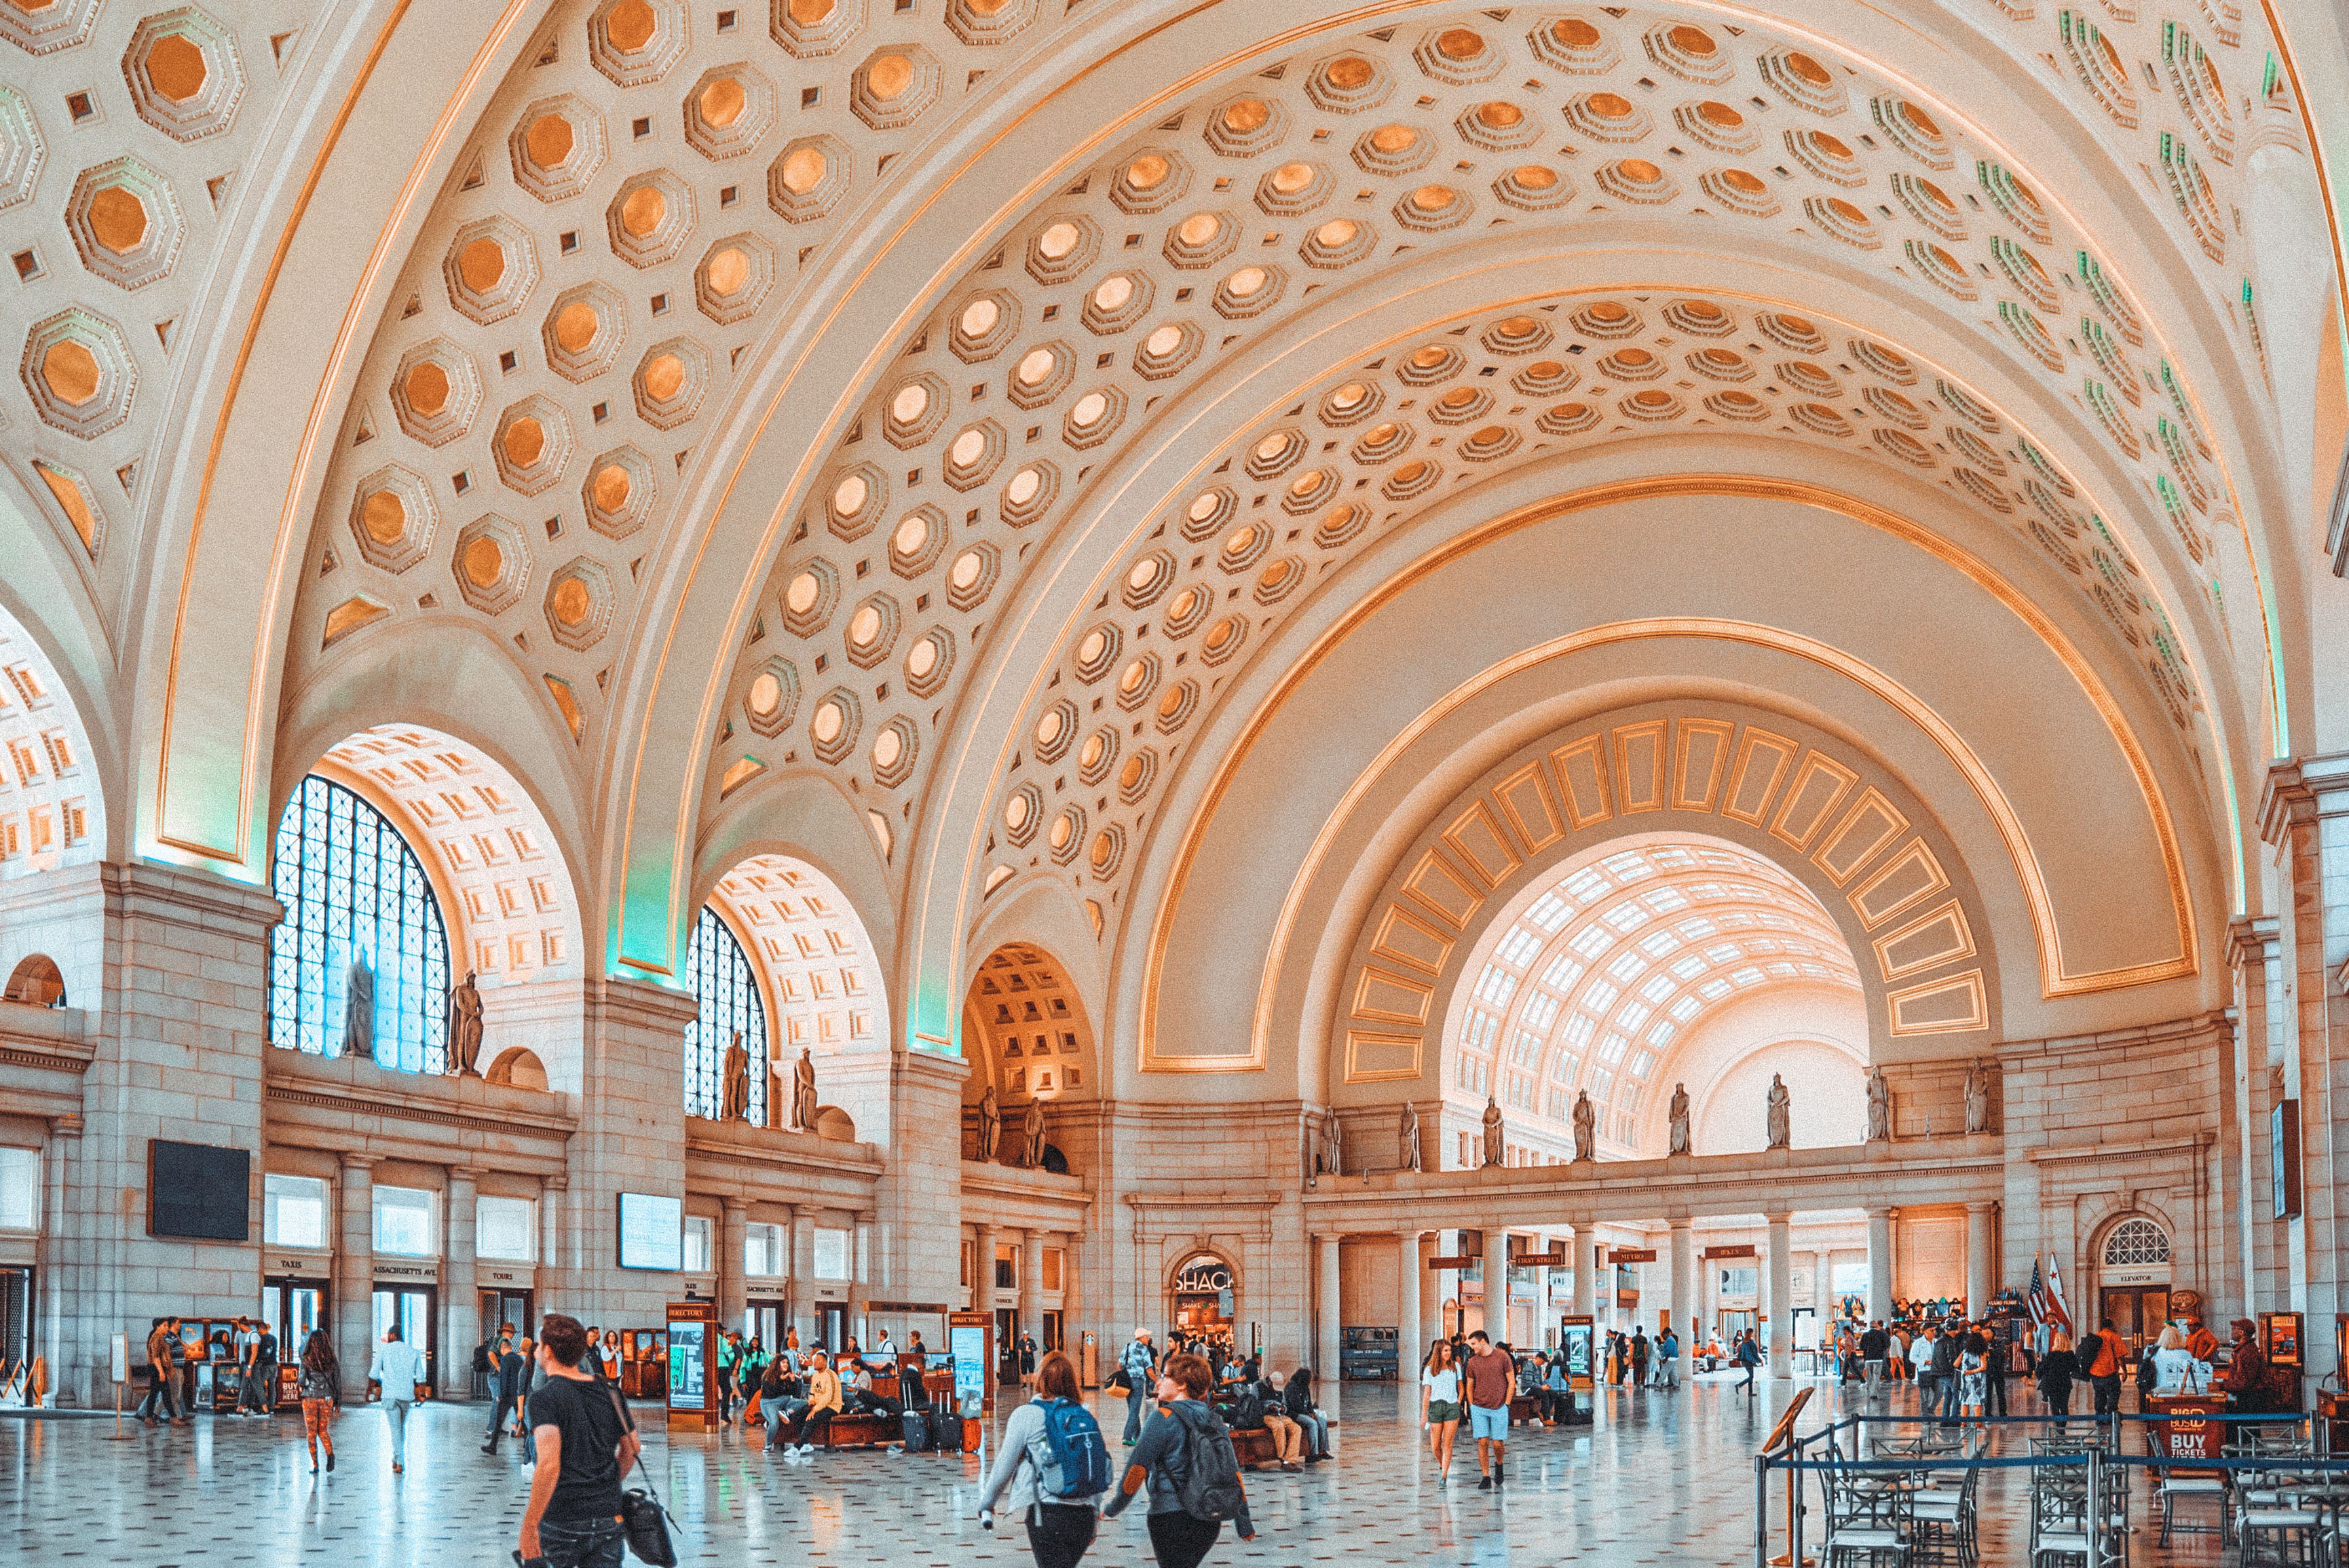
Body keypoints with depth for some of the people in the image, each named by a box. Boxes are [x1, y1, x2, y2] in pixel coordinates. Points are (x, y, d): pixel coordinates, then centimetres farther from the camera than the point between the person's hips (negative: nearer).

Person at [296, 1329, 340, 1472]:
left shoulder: (307, 1360, -9)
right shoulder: (332, 1361, -1)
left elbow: (301, 1380, -13)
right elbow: (338, 1382, 1)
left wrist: (298, 1386, 11)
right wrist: (338, 1403, 8)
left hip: (310, 1398, -2)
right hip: (327, 1399, 2)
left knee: (311, 1433, 8)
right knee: (323, 1430, 16)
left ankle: (315, 1465, 4)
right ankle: (330, 1453, -9)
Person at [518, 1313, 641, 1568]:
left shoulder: (545, 1399, -13)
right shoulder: (608, 1391, 6)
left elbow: (549, 1465, -26)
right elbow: (631, 1448, 17)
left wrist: (529, 1528, -23)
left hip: (561, 1523, -4)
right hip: (609, 1521, 4)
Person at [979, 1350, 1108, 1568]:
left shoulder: (1026, 1415, -3)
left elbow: (1005, 1466, 0)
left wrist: (986, 1504, 15)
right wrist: (1095, 1520, 21)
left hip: (1048, 1515, -5)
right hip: (1084, 1515, 5)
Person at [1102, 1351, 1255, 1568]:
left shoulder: (1165, 1417, -9)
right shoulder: (1215, 1420, 10)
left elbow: (1137, 1468, -13)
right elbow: (1234, 1472, 12)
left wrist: (1113, 1509, -3)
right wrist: (1244, 1524, 18)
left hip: (1171, 1516, -7)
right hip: (1211, 1522, 7)